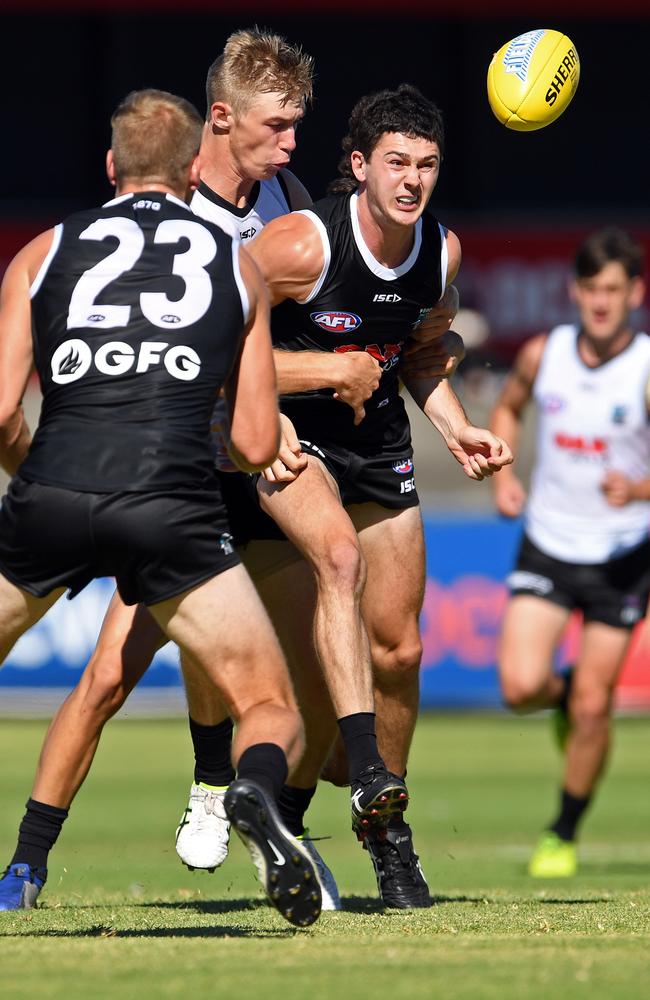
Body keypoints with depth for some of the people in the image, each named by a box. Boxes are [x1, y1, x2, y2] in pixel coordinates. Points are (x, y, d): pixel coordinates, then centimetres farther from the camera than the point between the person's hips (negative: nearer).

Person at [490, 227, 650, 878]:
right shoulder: (542, 354, -5)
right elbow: (507, 409, 17)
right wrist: (503, 474, 2)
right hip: (546, 546, 2)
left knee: (592, 707, -2)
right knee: (521, 685, -14)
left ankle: (564, 834, 19)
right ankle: (565, 696, 24)